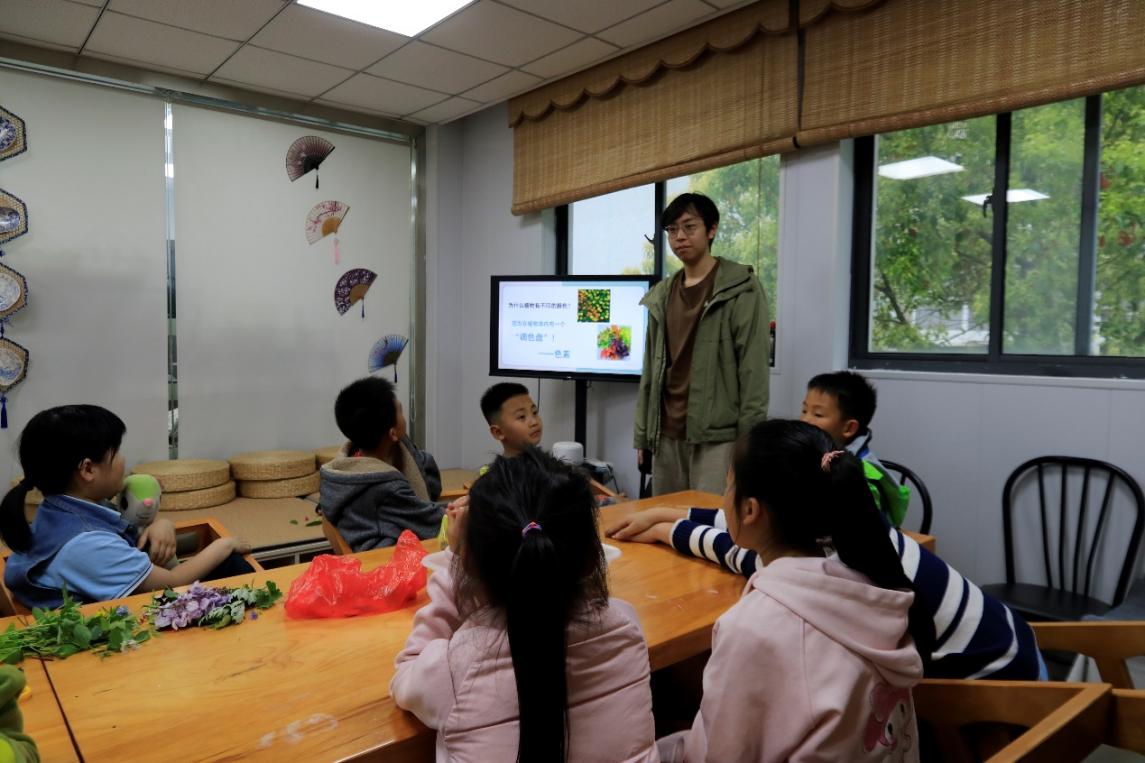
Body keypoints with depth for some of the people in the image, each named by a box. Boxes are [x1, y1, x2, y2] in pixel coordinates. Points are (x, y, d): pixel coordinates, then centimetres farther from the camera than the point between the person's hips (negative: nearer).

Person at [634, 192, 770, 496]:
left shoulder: (741, 289, -4)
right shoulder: (660, 297, 14)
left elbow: (753, 368, -9)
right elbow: (650, 370, 14)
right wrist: (642, 434, 11)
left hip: (718, 436, -5)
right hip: (667, 436, 6)